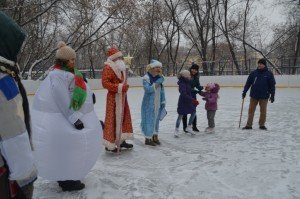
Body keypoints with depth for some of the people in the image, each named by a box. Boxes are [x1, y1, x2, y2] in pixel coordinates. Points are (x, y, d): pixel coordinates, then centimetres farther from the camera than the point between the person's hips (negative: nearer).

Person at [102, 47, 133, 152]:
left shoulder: (121, 68, 15)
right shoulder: (108, 68, -14)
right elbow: (105, 83, -23)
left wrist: (124, 87, 7)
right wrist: (119, 87, -25)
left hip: (122, 97, 10)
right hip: (114, 97, -10)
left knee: (123, 118, 15)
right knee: (113, 119, -5)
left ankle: (121, 140, 28)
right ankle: (109, 144, 5)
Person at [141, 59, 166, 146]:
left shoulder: (159, 77, 8)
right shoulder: (146, 78, -12)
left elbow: (162, 90, 14)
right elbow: (148, 89, -24)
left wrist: (163, 101, 13)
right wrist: (157, 83, -24)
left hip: (158, 103, 7)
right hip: (149, 103, -7)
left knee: (156, 119, 14)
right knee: (149, 119, -1)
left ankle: (155, 136, 27)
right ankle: (147, 138, 10)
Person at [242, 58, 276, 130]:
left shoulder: (269, 74, -3)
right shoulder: (253, 73, 2)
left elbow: (272, 85, 0)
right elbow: (248, 83, 5)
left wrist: (272, 95, -2)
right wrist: (244, 92, 2)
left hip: (264, 96, -1)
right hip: (254, 95, 2)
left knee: (263, 111, 8)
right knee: (251, 110, 4)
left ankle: (262, 125, 23)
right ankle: (249, 125, 12)